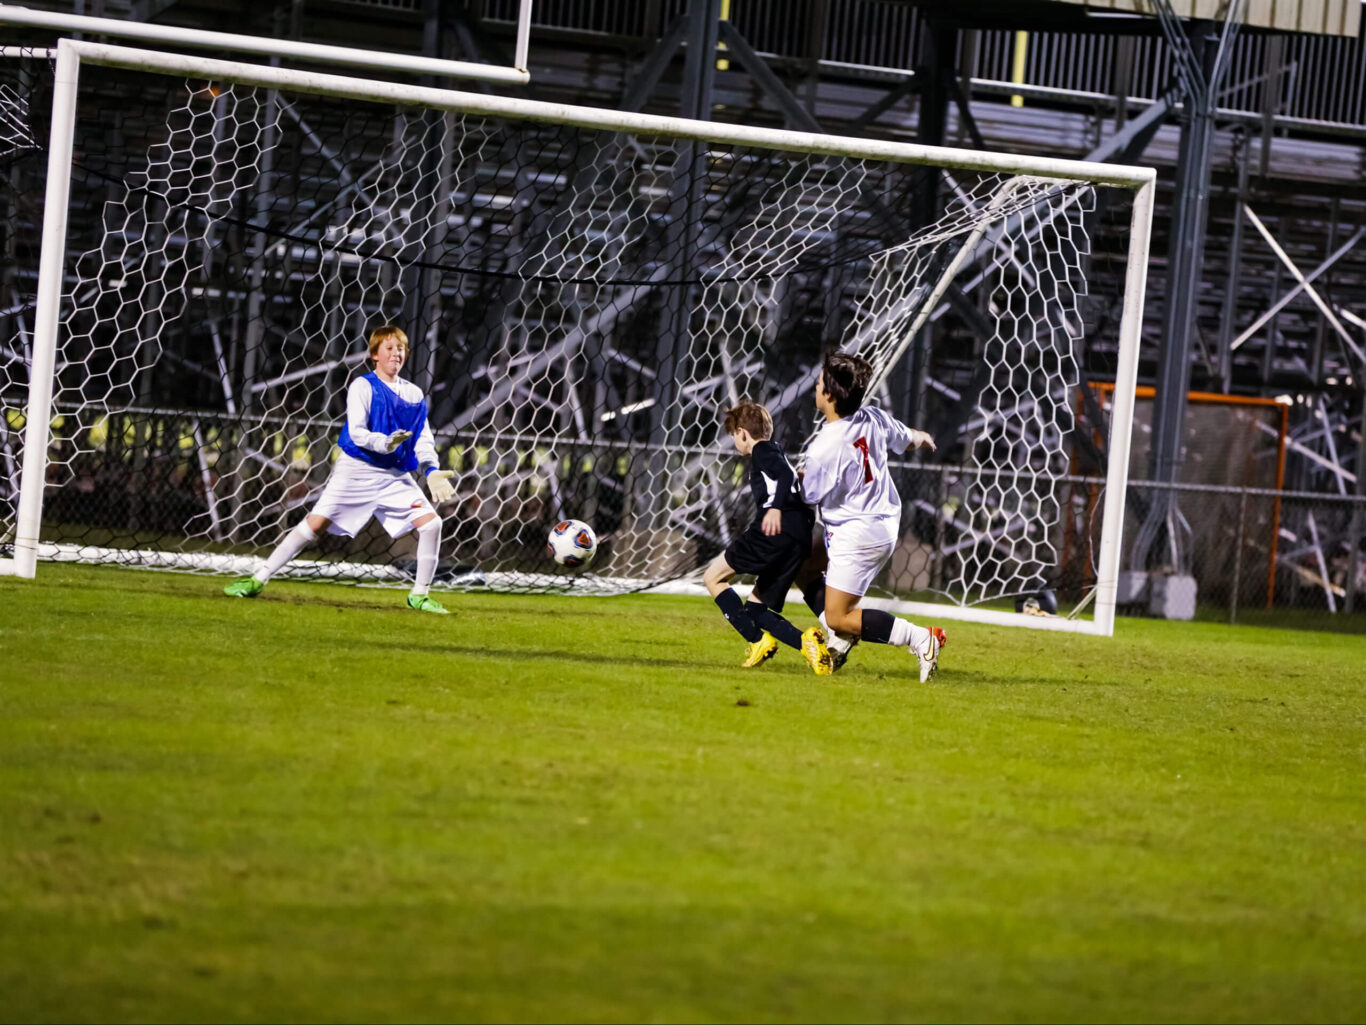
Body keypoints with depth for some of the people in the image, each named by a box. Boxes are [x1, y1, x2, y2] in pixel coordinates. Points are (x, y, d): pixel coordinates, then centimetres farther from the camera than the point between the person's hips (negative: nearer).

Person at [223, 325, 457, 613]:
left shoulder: (414, 395, 11)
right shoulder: (363, 387, -4)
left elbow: (423, 440, 10)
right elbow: (356, 432, -14)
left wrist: (432, 471, -7)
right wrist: (384, 443, -32)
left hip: (396, 476, 4)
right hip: (356, 470, -4)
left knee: (431, 523, -10)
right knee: (315, 523, -11)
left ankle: (420, 595, 4)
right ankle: (258, 580, -3)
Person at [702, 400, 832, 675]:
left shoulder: (763, 451, 5)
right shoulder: (776, 455, 34)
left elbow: (785, 474, -16)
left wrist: (776, 507, -31)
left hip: (775, 533, -9)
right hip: (800, 542, 9)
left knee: (714, 577, 2)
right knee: (754, 609, 11)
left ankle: (759, 641, -13)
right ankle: (804, 640, -15)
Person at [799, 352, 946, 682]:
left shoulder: (822, 449, -25)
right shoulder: (874, 419, -6)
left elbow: (811, 497, -11)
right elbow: (909, 439, 15)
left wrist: (797, 477, 12)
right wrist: (923, 438, 40)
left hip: (855, 536, -9)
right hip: (885, 523, 9)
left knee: (838, 619, -3)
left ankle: (920, 638, -9)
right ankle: (839, 641, 20)